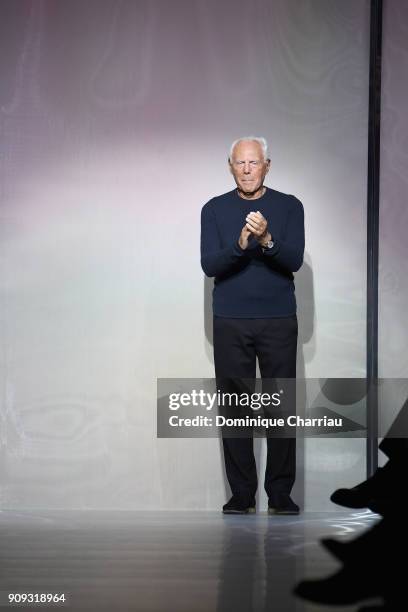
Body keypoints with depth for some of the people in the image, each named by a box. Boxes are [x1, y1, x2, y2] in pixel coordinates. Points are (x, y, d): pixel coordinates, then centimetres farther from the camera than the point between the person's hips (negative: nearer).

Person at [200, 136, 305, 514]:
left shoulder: (289, 207, 3)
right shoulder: (214, 209, 4)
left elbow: (294, 260, -8)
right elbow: (209, 265, -5)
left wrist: (267, 240, -27)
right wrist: (240, 245, -24)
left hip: (279, 322, 0)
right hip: (230, 323, 1)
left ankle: (280, 494, 8)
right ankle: (241, 494, 10)